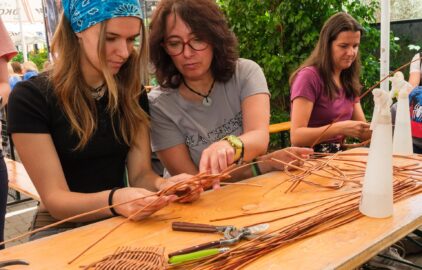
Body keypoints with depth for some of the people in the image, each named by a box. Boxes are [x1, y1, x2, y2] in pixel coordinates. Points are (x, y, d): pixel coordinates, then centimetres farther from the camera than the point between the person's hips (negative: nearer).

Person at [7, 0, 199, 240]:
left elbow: (140, 172, -5)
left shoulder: (133, 93, 0)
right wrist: (113, 200, -39)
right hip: (63, 227, -4)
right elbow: (55, 199, -18)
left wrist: (164, 185, -28)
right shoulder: (31, 98, -15)